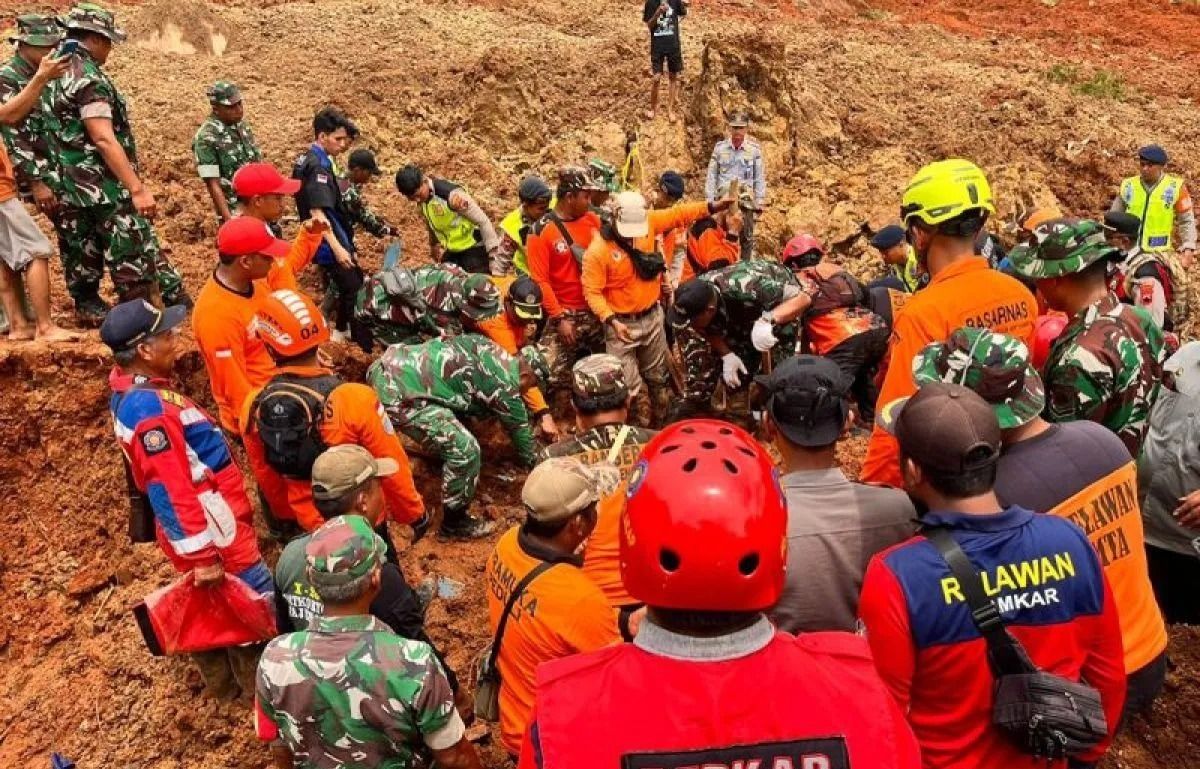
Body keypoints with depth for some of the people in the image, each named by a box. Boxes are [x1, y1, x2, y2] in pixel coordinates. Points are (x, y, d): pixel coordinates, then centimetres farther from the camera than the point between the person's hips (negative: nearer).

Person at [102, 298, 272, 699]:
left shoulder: (134, 392, 4)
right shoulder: (149, 408, -27)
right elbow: (170, 493, -28)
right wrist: (201, 555, -24)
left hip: (210, 522, 10)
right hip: (214, 531, -10)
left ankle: (223, 681, 40)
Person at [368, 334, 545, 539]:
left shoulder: (488, 348, 17)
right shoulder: (505, 385, -6)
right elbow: (520, 431, 9)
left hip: (386, 365, 10)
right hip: (398, 392, -10)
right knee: (465, 450, -9)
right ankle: (453, 523, 9)